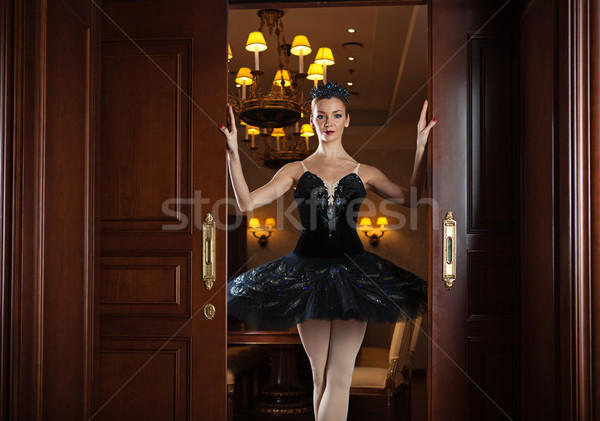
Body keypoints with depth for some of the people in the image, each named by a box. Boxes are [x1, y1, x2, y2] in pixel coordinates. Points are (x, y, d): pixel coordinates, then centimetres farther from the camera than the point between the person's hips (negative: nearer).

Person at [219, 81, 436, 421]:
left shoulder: (364, 173, 7)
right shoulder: (297, 170, 6)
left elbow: (411, 199, 2)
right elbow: (247, 203, -3)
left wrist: (422, 146, 1)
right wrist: (233, 153, -9)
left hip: (352, 273, 0)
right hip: (307, 275, 0)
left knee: (339, 376, -4)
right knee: (320, 376, 7)